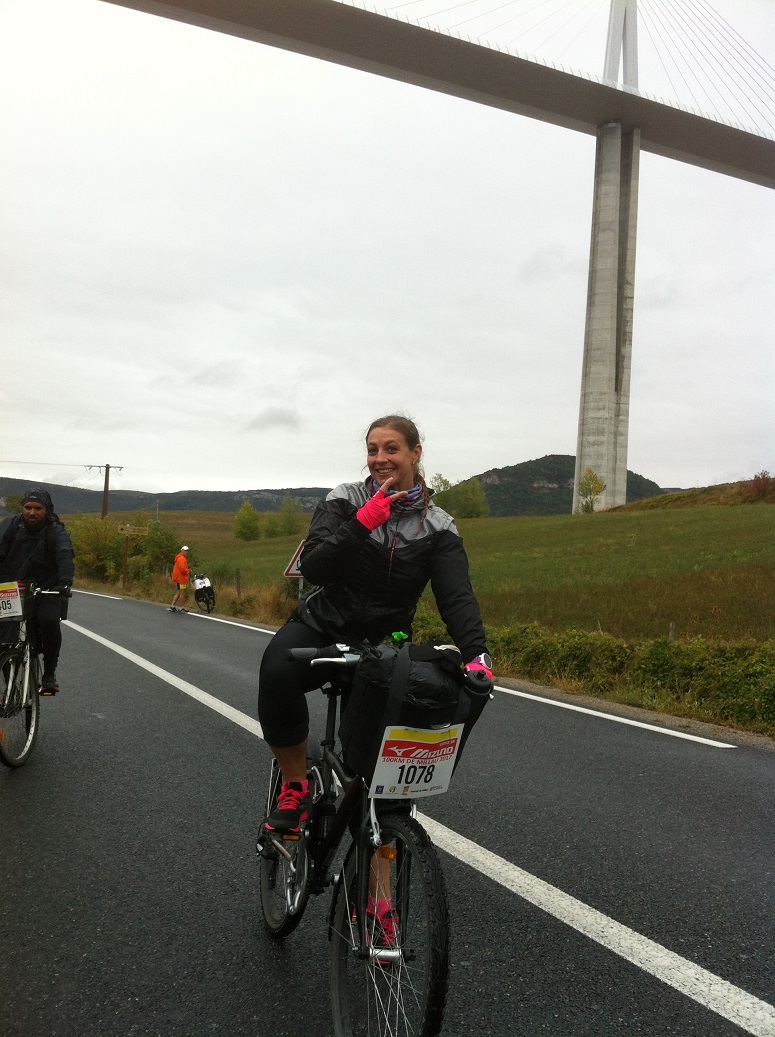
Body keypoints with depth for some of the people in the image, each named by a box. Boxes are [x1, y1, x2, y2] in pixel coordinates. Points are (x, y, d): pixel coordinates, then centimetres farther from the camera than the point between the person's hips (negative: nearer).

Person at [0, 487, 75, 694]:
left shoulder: (57, 532, -4)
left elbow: (65, 557, -21)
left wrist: (65, 582, -41)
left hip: (45, 592, -3)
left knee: (49, 620, -30)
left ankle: (50, 672, -11)